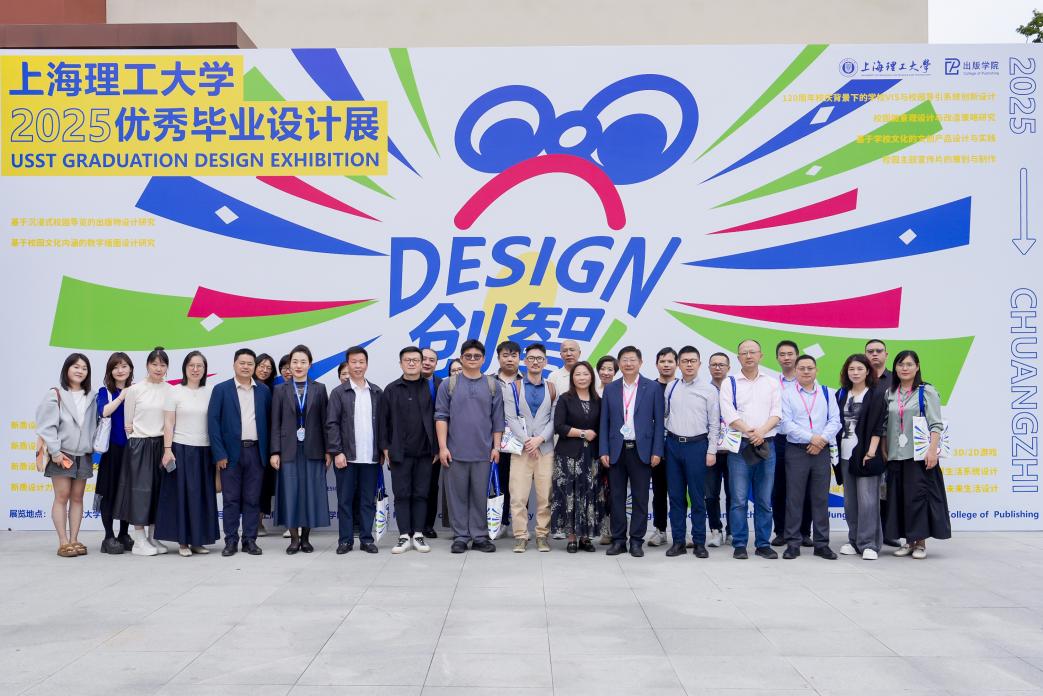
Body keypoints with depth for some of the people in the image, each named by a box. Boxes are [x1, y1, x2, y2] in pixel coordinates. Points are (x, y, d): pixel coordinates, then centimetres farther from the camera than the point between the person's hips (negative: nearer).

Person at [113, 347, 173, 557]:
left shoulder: (171, 391, 2)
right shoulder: (134, 390, -3)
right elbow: (128, 422, 2)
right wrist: (136, 443, 2)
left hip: (162, 445, 3)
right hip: (139, 445, -3)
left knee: (158, 491, 7)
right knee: (140, 490, -1)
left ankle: (152, 537, 17)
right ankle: (139, 541, 4)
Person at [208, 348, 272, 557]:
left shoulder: (264, 391, 8)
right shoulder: (221, 389, 0)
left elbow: (269, 421, 11)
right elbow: (213, 422, -3)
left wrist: (268, 451, 3)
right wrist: (219, 454, -9)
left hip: (256, 451, 2)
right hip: (231, 452, -2)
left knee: (253, 499, 5)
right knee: (231, 499, 3)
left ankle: (250, 540, 12)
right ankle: (231, 541, 11)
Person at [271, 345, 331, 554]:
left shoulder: (319, 389, 6)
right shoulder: (280, 390, 6)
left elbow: (324, 421, 4)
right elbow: (275, 423, 3)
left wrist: (328, 450, -1)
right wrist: (275, 452, -4)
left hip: (313, 450, 0)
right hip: (289, 450, 0)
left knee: (311, 492, 2)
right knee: (290, 492, 0)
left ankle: (306, 537, 13)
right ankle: (294, 538, 10)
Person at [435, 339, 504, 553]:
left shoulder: (492, 386, 7)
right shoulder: (449, 385, 3)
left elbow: (497, 420, 8)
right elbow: (441, 417, 0)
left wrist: (496, 447, 2)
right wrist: (443, 447, -6)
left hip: (483, 452, 1)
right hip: (455, 451, -1)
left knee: (480, 495, 6)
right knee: (458, 495, 4)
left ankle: (480, 536, 14)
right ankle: (460, 537, 13)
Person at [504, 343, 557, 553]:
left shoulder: (552, 389, 11)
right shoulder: (513, 387, 7)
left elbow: (554, 420, 5)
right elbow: (511, 418, -1)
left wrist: (540, 439, -9)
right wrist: (526, 441, -9)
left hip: (545, 448, 1)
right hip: (521, 448, -1)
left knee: (545, 496, 0)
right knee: (518, 496, -5)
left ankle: (542, 536, 9)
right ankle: (521, 536, 2)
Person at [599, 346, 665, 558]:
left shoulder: (653, 388, 2)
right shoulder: (610, 389, 8)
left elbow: (659, 421, 1)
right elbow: (604, 422, 8)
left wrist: (657, 451, -6)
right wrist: (603, 451, 0)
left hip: (641, 450, -2)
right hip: (616, 450, 2)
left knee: (640, 498, 2)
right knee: (617, 497, 6)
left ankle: (636, 540, 11)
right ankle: (618, 540, 14)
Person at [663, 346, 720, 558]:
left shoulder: (709, 390, -2)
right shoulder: (670, 387, 6)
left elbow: (714, 423, -1)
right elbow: (663, 413, 12)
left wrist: (711, 451, -6)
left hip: (697, 445, -3)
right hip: (673, 444, 3)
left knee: (697, 496, 2)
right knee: (675, 495, 8)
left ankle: (699, 542, 10)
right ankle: (678, 541, 16)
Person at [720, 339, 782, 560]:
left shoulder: (772, 383, 12)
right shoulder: (729, 383, 5)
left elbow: (776, 412, 2)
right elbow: (728, 413, -5)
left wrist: (761, 431, -15)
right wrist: (748, 432, -16)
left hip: (766, 444, 2)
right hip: (739, 445, -2)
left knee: (764, 500, 6)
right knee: (739, 499, -2)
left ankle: (763, 544, 14)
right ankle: (739, 545, 4)